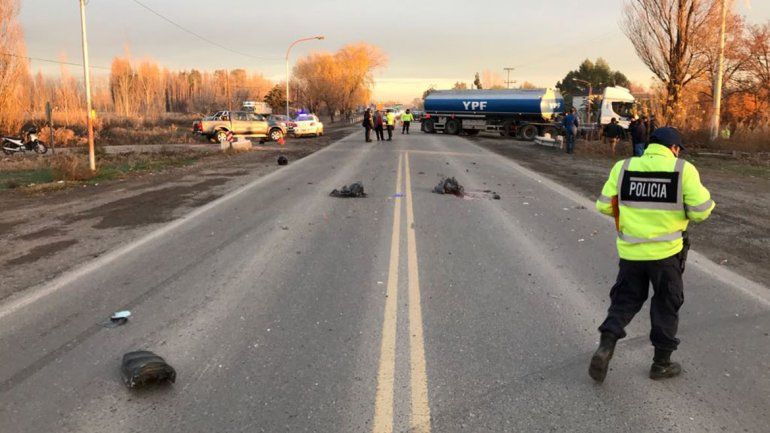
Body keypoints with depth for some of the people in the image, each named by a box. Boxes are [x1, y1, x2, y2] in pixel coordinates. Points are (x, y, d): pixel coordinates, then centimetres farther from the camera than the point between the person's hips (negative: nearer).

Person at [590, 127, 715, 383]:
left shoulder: (623, 167, -2)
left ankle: (605, 348, 0)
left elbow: (604, 206, 1)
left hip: (630, 251, 2)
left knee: (624, 300, 17)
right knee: (666, 306, 15)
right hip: (666, 251, -2)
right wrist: (708, 202, 12)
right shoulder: (683, 170, -9)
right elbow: (700, 211, -11)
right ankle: (662, 363, 25)